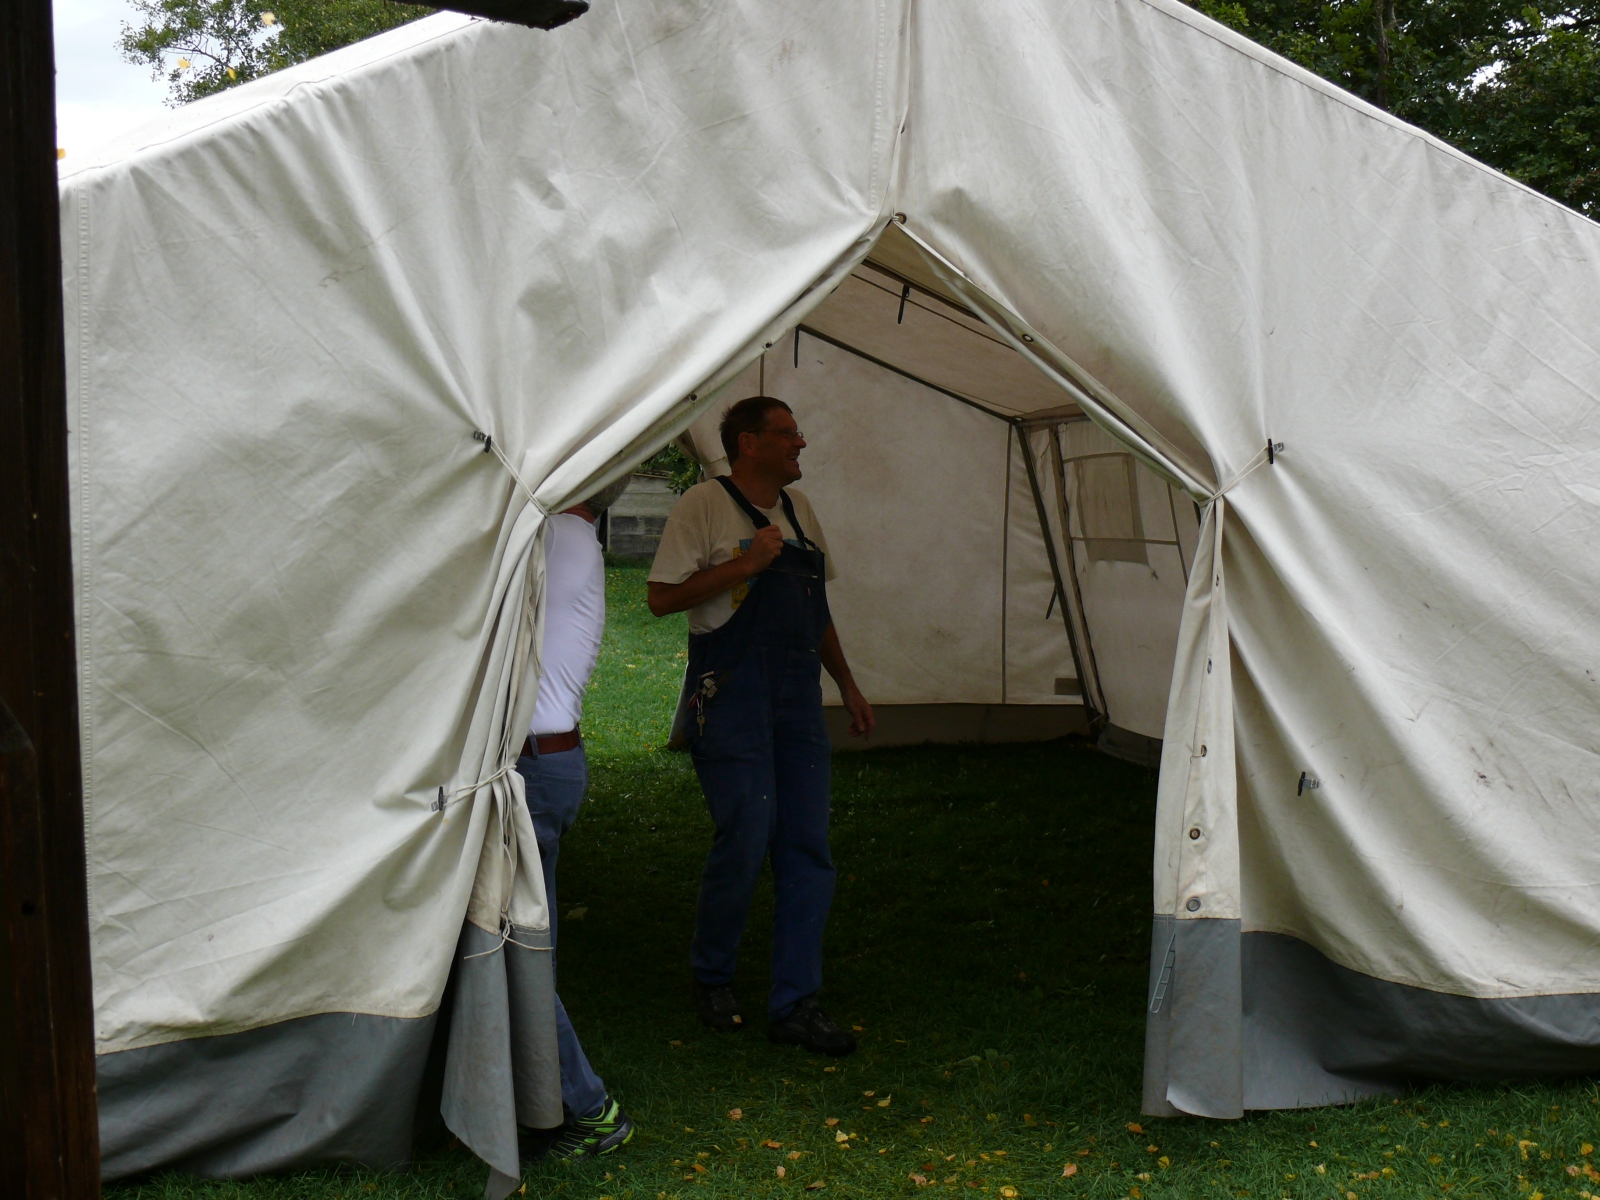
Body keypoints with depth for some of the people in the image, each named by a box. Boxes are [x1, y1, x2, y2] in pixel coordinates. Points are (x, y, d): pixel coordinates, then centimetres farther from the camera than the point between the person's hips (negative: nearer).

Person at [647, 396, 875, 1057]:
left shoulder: (798, 508, 16)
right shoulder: (702, 506, -5)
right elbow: (662, 597, -11)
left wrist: (848, 685, 21)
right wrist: (745, 564, -18)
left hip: (798, 692, 7)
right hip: (731, 692, -7)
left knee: (807, 845, 2)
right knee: (745, 837, -8)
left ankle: (795, 1003, 9)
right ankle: (711, 977, 17)